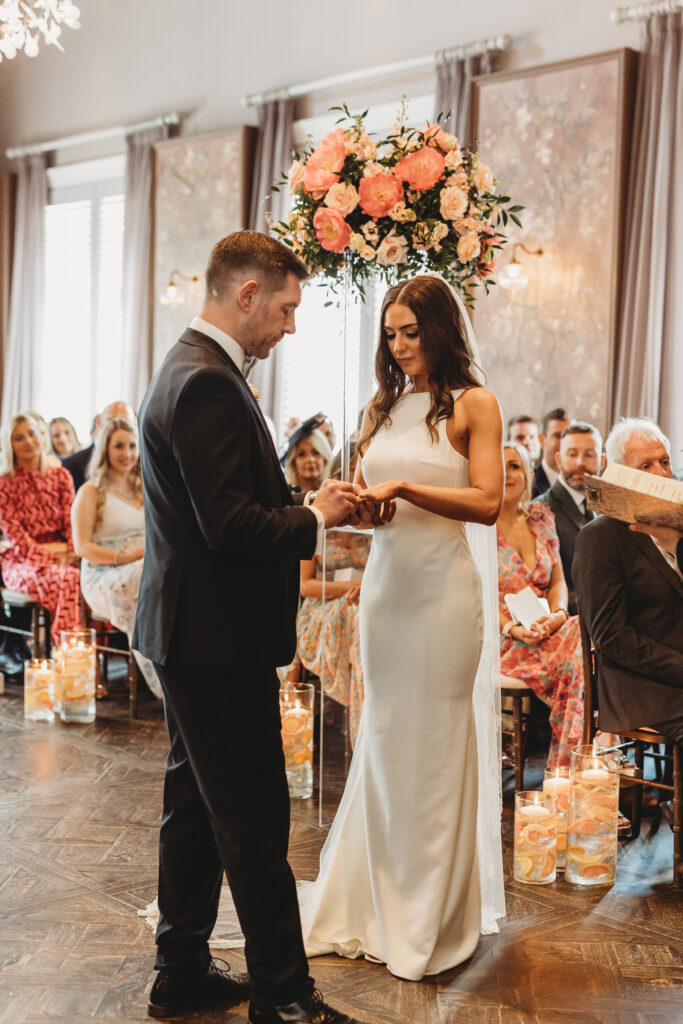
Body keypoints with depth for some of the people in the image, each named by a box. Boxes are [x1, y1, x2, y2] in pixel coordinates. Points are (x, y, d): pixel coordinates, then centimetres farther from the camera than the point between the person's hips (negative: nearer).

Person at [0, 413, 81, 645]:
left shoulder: (60, 476, 13)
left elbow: (72, 523, 8)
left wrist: (69, 555, -12)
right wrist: (51, 560, -18)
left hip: (61, 558, 3)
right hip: (21, 563, -3)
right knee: (65, 578, -36)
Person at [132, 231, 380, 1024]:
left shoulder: (190, 370, 13)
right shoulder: (208, 384, -20)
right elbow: (232, 526, -26)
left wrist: (316, 505, 6)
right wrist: (316, 517, -11)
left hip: (190, 635, 11)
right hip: (217, 638, -11)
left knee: (196, 806, 18)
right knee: (255, 818, -1)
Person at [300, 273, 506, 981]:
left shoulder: (472, 404, -2)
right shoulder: (381, 407, 15)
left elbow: (487, 502, -10)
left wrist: (404, 487, -17)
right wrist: (353, 500, -5)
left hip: (442, 585, -5)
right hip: (384, 578, 5)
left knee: (432, 741, 0)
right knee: (383, 736, 9)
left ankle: (431, 921, 13)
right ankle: (376, 902, 22)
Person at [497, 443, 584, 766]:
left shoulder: (541, 517, 16)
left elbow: (558, 580, 13)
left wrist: (558, 613, -10)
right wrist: (512, 628, -20)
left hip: (546, 629, 5)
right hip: (501, 641, -5)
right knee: (575, 656, -32)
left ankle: (567, 763, -27)